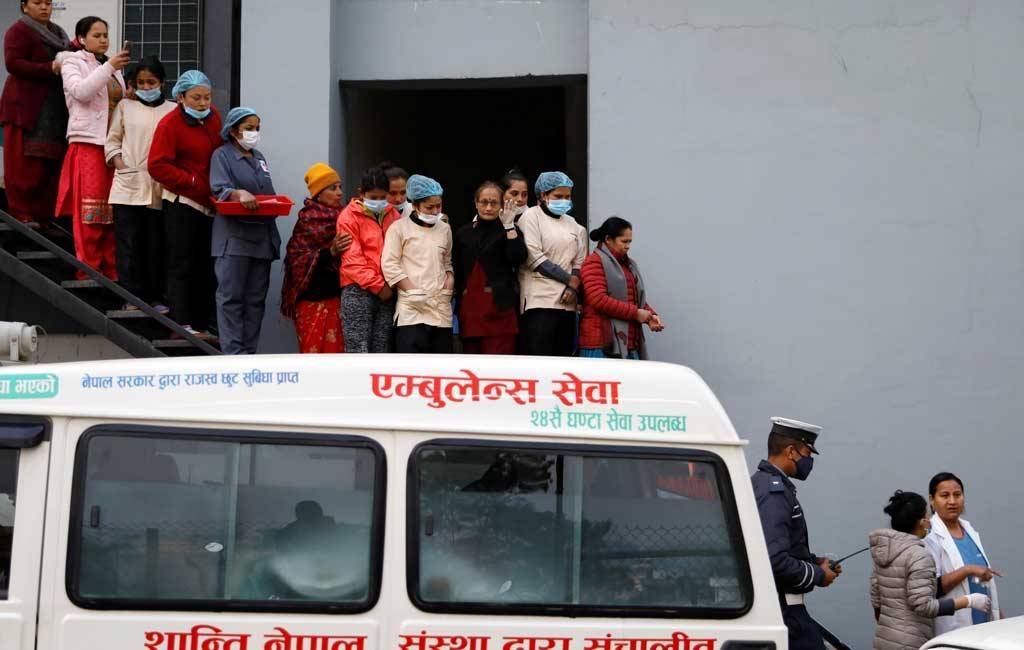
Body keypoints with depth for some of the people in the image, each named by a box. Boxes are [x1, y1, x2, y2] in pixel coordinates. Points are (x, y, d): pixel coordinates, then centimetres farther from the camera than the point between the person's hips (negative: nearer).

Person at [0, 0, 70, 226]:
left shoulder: (57, 34, 22)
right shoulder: (19, 31, -2)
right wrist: (50, 68, -20)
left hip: (55, 110, 7)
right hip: (27, 107, -7)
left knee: (51, 164, 0)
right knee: (26, 165, -7)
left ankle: (43, 215, 3)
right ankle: (22, 214, -3)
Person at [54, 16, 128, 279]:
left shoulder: (112, 68, 20)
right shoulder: (73, 63, 3)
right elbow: (80, 91, -15)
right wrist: (108, 68, -19)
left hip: (113, 144, 6)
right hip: (87, 142, -6)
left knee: (113, 211, 3)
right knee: (89, 211, -9)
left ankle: (111, 272, 5)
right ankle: (89, 270, -7)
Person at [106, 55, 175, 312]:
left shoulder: (172, 111, 8)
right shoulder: (125, 107, 11)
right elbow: (112, 141, 10)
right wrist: (119, 163, -5)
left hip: (159, 188, 0)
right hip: (128, 184, 0)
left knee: (157, 243, 3)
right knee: (129, 243, -3)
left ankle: (156, 297, 9)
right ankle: (131, 296, -1)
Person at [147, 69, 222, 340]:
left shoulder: (213, 117, 9)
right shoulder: (170, 124, -11)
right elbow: (157, 166, -16)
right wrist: (193, 183, -18)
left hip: (209, 205, 7)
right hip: (182, 204, -7)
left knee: (206, 268, 11)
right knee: (181, 266, -3)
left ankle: (202, 325, 17)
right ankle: (182, 324, -3)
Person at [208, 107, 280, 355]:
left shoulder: (260, 158, 22)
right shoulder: (223, 155, 2)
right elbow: (219, 188, -13)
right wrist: (239, 193, -33)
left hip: (262, 237, 7)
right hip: (234, 236, -7)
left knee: (256, 298, 5)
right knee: (231, 296, -8)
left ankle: (249, 350, 9)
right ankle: (233, 351, -10)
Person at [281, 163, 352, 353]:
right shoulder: (307, 222, -6)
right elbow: (298, 259, -13)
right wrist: (330, 252, -23)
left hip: (337, 295, 5)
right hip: (313, 297, -5)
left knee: (335, 351, 1)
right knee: (313, 350, -5)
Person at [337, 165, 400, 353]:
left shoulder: (392, 215, 12)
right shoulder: (349, 217, -2)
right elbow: (351, 259, -7)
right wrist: (377, 285, -10)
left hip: (386, 291, 5)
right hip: (358, 290, -5)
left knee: (381, 350, 5)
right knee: (358, 351, -9)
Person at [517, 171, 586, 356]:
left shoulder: (572, 224, 19)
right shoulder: (531, 217, 1)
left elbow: (579, 262, 17)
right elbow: (535, 259, -8)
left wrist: (574, 286, -4)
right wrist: (569, 279, -7)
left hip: (566, 301, 6)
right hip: (540, 301, -6)